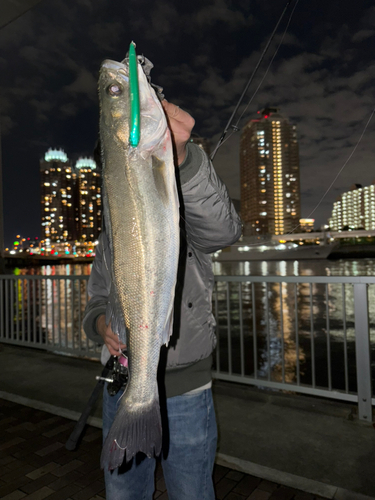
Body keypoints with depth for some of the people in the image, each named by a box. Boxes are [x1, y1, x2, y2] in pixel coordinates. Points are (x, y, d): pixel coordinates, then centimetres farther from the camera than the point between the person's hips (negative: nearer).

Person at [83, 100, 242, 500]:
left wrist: (180, 155, -50)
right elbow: (96, 304, 10)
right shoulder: (109, 241, 7)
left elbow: (222, 229, -34)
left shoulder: (186, 220, -10)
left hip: (183, 393, -4)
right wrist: (101, 324, -15)